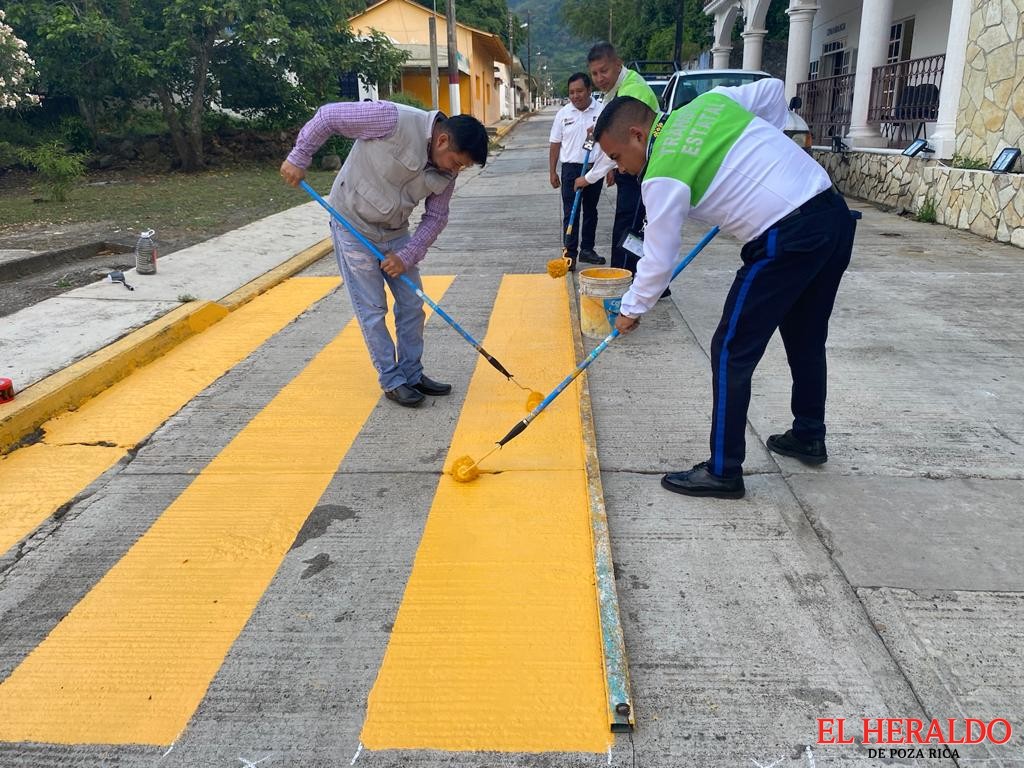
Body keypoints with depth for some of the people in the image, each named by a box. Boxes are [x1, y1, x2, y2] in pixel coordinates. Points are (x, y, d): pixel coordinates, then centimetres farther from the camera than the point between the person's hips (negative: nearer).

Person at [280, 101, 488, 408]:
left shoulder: (446, 170, -7)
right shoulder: (394, 120, -27)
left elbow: (436, 217, 0)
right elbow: (328, 115, -19)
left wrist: (407, 256, -11)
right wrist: (299, 157, -15)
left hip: (395, 232, 6)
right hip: (353, 225, -6)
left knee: (412, 305, 8)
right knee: (372, 310, -1)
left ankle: (412, 374, 24)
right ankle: (392, 381, 12)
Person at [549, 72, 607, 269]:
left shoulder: (602, 111, -2)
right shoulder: (563, 114, 2)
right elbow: (555, 145, 5)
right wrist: (552, 172, 2)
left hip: (595, 168, 1)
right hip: (571, 168, -1)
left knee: (590, 211, 12)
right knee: (570, 213, -3)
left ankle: (587, 249, 23)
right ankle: (570, 253, -1)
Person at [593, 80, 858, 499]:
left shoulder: (663, 176, -9)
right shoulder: (710, 100, 11)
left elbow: (659, 260, -5)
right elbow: (774, 90, 23)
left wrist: (631, 309, 11)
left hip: (787, 241, -9)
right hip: (835, 213, 9)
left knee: (731, 353, 1)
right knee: (806, 339, 23)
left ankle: (723, 471, 8)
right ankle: (808, 436, 40)